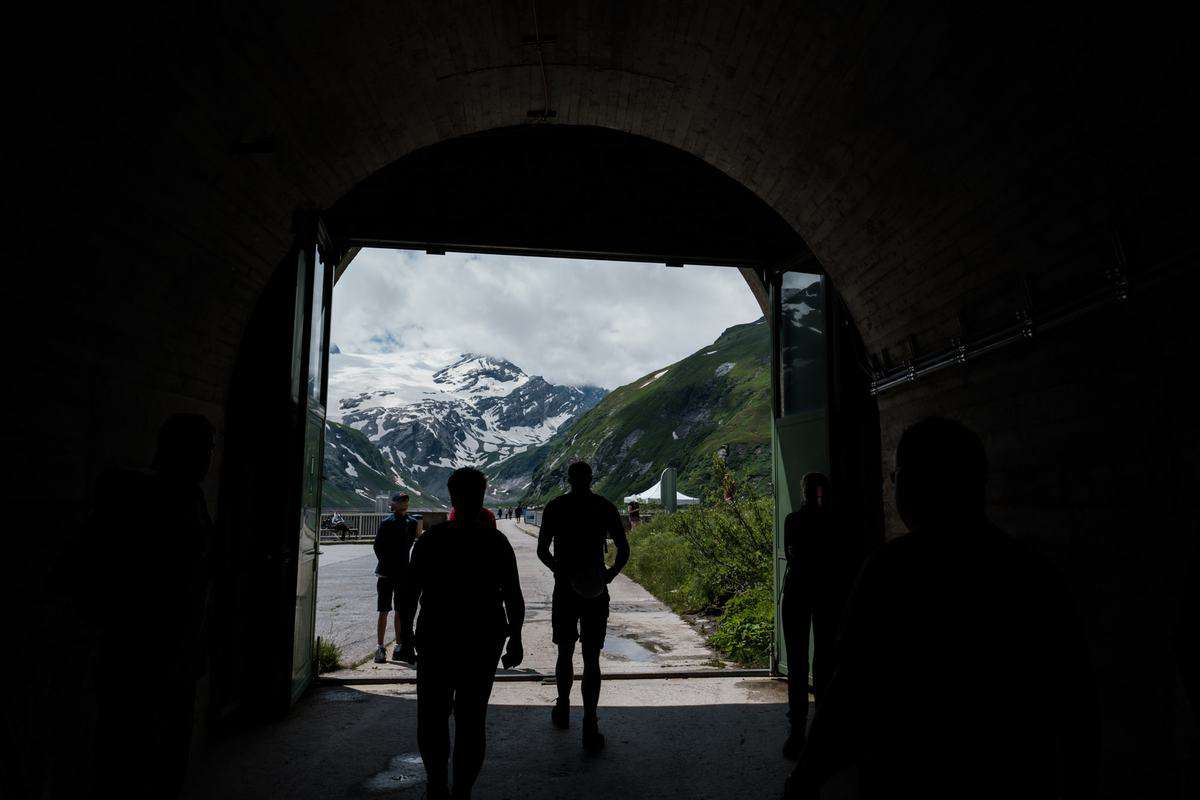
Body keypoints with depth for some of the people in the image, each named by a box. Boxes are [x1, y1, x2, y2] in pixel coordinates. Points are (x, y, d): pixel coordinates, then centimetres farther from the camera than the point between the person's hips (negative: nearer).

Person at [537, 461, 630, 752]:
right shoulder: (605, 507, -1)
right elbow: (624, 550, -4)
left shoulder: (555, 507, -1)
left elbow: (542, 551, -2)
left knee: (565, 653, 18)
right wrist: (609, 575, 8)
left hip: (565, 591, 1)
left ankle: (563, 711, 34)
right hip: (595, 592, 0)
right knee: (591, 660, 3)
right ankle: (590, 727, -1)